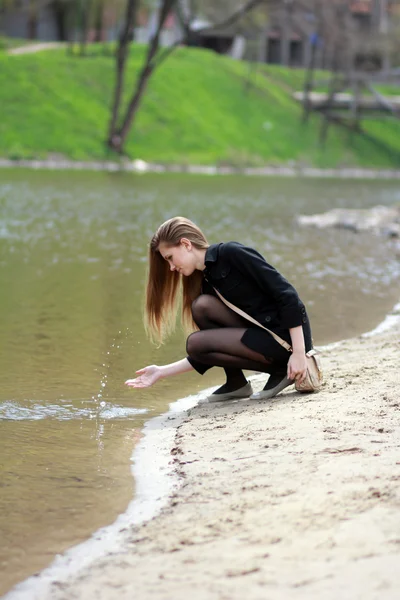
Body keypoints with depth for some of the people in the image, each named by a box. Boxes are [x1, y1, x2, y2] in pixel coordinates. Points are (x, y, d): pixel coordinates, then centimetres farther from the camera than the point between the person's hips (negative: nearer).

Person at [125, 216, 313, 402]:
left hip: (287, 335, -8)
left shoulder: (232, 253, -11)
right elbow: (208, 352, 16)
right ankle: (236, 383, 6)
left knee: (196, 343, -10)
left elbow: (286, 294, -17)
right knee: (202, 305, -1)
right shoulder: (207, 282, 13)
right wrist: (162, 372, 11)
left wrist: (299, 352, -22)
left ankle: (282, 371, -4)